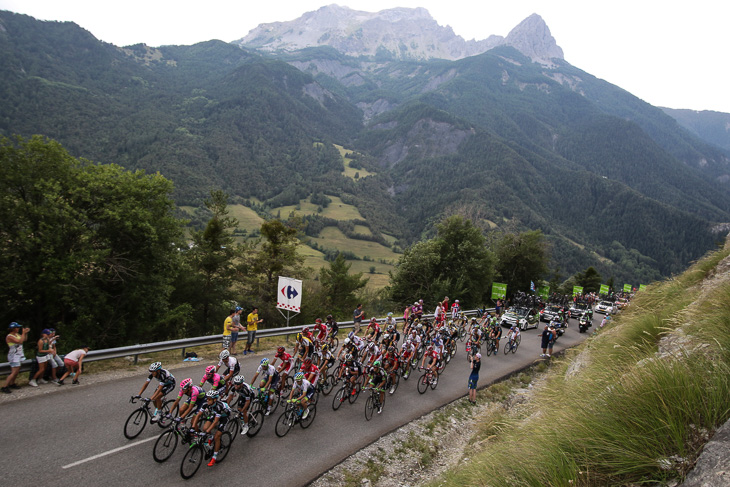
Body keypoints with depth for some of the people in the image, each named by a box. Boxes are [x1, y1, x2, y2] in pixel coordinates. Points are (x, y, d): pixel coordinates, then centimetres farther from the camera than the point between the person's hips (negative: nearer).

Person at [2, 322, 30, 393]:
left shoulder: (17, 334, 7)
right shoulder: (9, 337, -18)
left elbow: (25, 339, 18)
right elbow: (20, 341, -29)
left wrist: (26, 332, 3)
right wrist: (23, 333, -21)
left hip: (19, 355, 9)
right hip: (14, 356, -9)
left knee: (17, 371, 12)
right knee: (14, 372, -11)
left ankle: (12, 384, 23)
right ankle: (4, 387, -6)